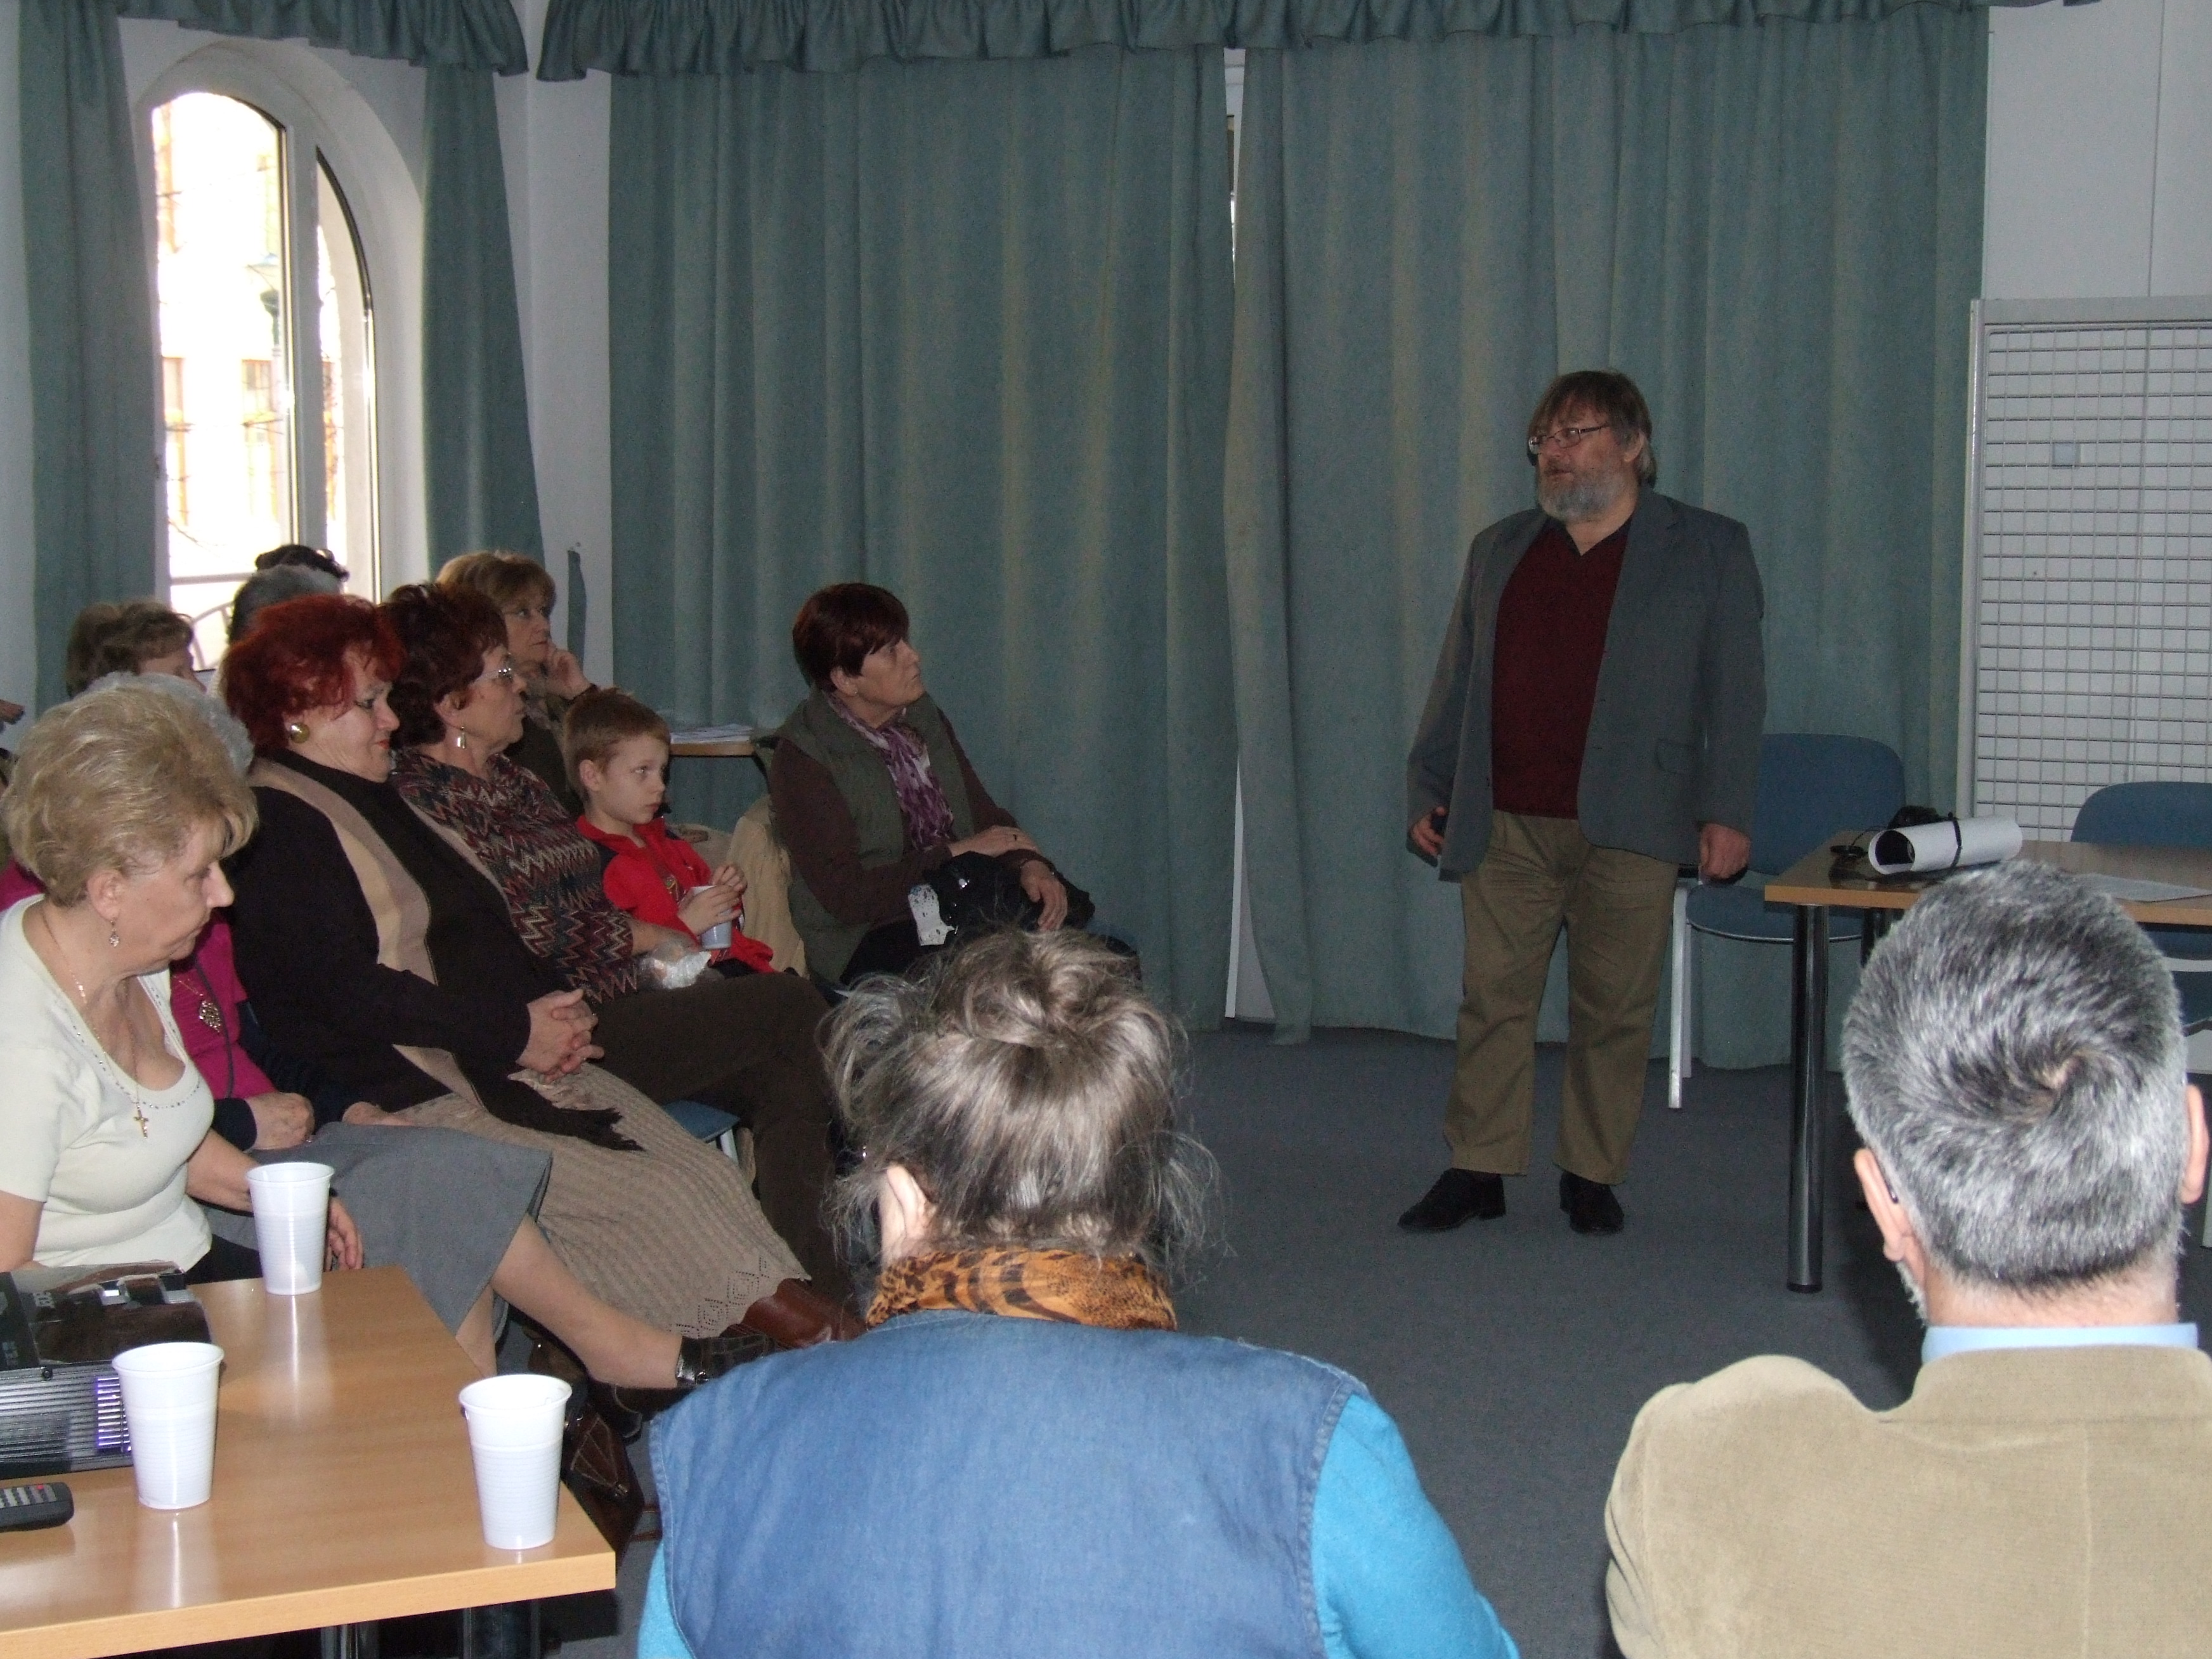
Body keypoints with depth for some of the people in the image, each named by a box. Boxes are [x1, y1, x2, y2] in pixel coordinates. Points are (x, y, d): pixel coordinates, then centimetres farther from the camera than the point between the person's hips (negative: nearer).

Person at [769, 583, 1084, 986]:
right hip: (866, 941, -6)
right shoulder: (802, 759, -9)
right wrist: (955, 854, -13)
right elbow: (845, 895, -14)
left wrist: (1029, 863, -7)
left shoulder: (924, 718, 12)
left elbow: (985, 813, 15)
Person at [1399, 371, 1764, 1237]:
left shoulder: (1708, 550, 6)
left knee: (1614, 1009, 3)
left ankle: (1592, 1175, 16)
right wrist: (1427, 791, 13)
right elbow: (1455, 683, 18)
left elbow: (1734, 691, 2)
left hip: (1627, 828, -3)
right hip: (1504, 826, 3)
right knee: (1493, 998, 3)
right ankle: (1477, 1168, 12)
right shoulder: (1498, 550, 17)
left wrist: (1725, 811, -5)